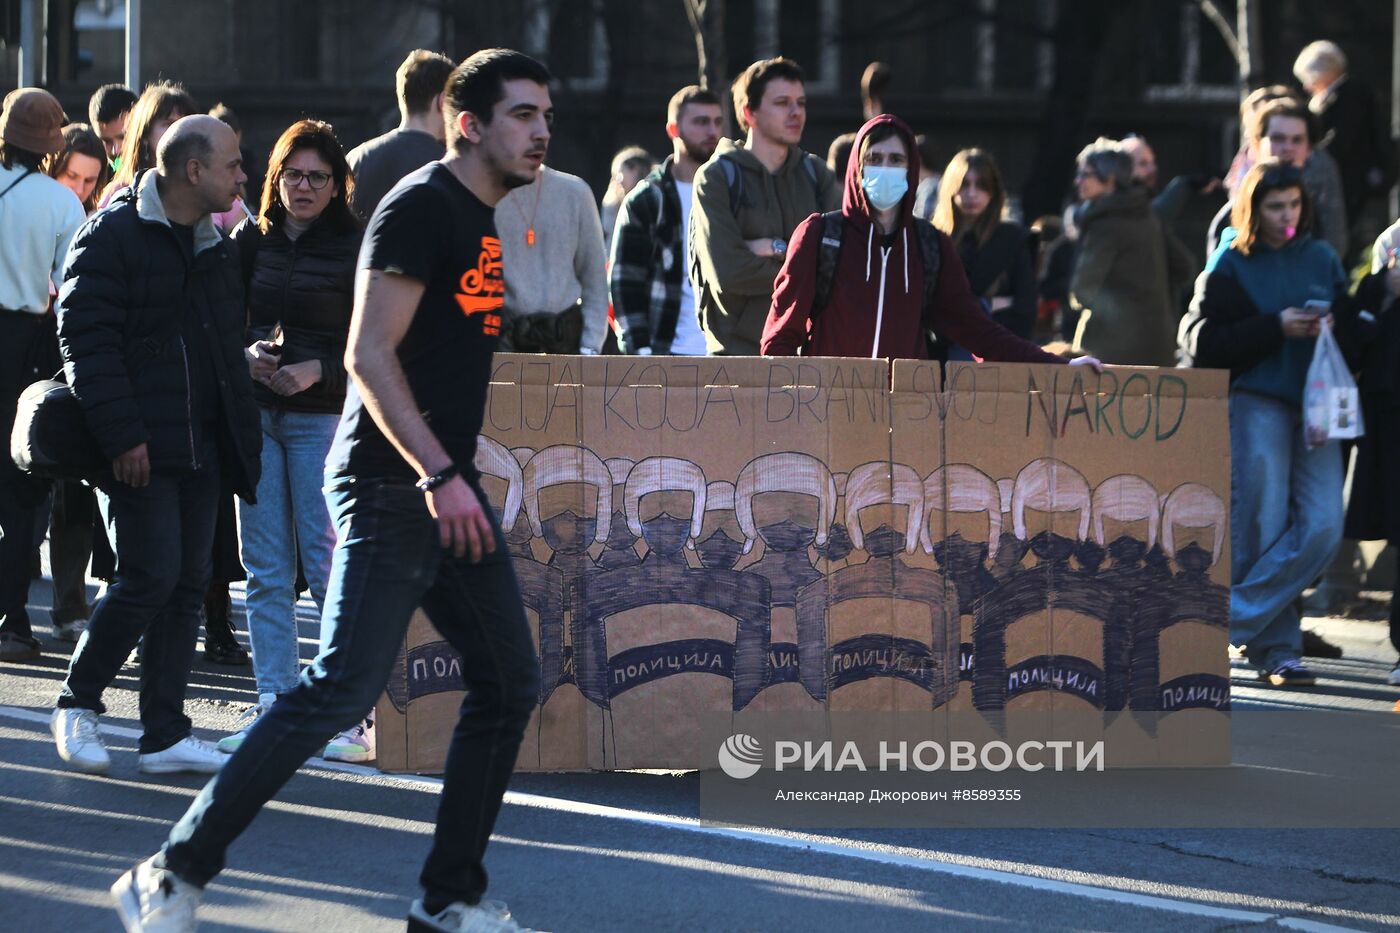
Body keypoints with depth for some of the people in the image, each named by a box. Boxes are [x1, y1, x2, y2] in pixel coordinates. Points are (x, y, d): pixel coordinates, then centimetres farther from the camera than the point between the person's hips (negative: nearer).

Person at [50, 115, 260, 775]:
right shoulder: (112, 237, -9)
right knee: (150, 577, -12)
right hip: (138, 450, -8)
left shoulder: (214, 246, 16)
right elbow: (85, 340, -14)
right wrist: (122, 436, -19)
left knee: (188, 584, 5)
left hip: (201, 448, 8)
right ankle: (77, 704, 7)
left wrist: (239, 434, 13)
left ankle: (165, 733, 9)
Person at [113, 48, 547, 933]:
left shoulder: (491, 220, 16)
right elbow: (369, 354, -19)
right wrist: (438, 476, -24)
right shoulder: (420, 207, -12)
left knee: (509, 681, 7)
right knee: (344, 687, -15)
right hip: (390, 484, -10)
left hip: (449, 482, 10)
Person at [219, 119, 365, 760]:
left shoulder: (355, 249, -3)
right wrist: (246, 356, -6)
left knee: (326, 563, -6)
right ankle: (272, 703, 8)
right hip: (255, 414, 4)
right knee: (265, 568, 4)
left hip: (324, 416, -4)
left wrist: (318, 370, -17)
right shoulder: (251, 241, 9)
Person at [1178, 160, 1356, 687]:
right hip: (1255, 401, -4)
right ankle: (1275, 649, 4)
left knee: (1322, 528, -10)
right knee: (1262, 528, -5)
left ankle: (1229, 619, -5)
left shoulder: (1321, 258, 13)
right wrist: (1276, 328, -14)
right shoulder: (1230, 263, 1)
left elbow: (1349, 328, 19)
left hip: (1314, 401, 4)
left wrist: (1333, 326, -5)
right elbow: (1202, 343, -6)